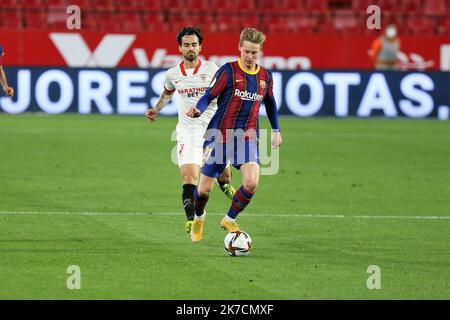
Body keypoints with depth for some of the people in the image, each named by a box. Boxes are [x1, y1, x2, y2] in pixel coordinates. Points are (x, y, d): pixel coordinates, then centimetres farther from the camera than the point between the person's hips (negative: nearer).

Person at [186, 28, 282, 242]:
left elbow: (270, 102, 23)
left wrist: (276, 130, 24)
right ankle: (199, 217, 36)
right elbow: (209, 95, -8)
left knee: (251, 182, -20)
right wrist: (198, 110, -28)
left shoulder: (265, 77, 6)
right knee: (205, 188, 2)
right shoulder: (228, 71, -8)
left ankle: (229, 220, 6)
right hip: (220, 134, -3)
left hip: (248, 137, 3)